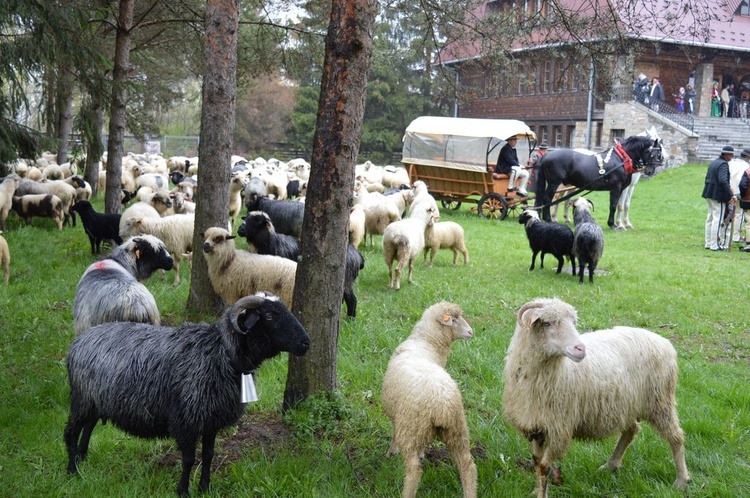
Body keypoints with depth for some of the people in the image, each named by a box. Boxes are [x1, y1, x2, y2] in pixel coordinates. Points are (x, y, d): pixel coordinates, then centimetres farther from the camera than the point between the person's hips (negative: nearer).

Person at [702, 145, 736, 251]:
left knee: (710, 218, 15)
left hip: (709, 194, 10)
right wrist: (731, 195, -24)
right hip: (718, 195, -10)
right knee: (717, 220, -5)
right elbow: (723, 181, -26)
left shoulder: (714, 162, 14)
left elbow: (708, 178, 20)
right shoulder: (723, 164, -15)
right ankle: (714, 245, -4)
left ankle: (708, 243, 21)